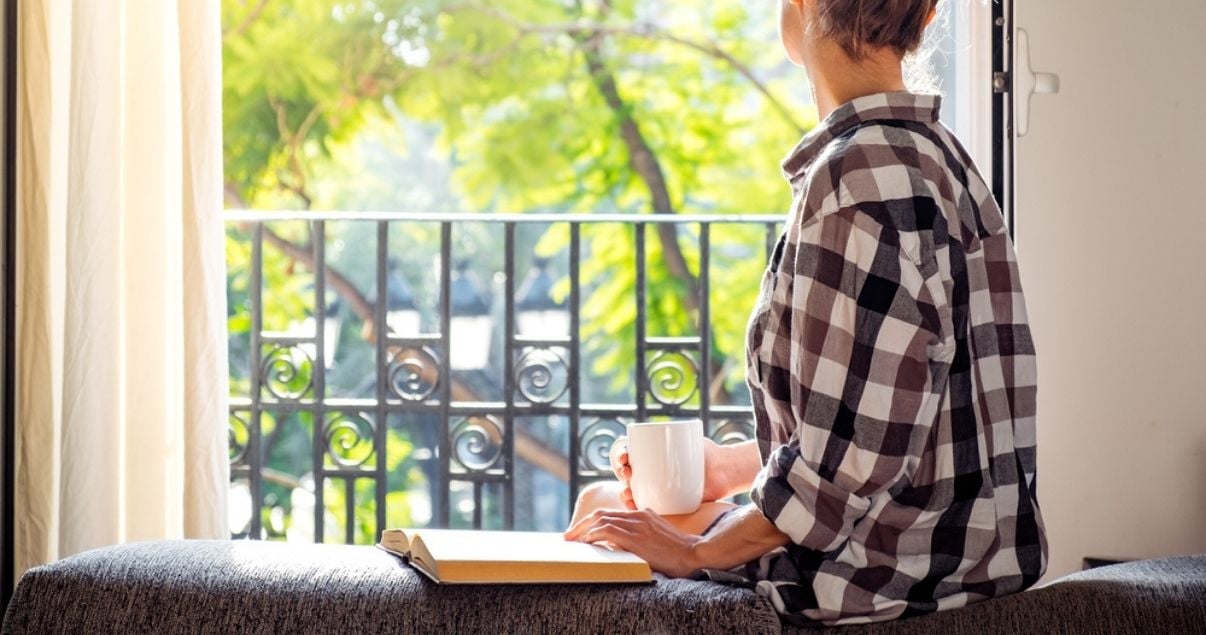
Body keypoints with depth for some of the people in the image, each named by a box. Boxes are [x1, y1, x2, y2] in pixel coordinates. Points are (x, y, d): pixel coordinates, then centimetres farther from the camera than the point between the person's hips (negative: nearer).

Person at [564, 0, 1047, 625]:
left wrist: (695, 551, -14)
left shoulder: (862, 174, -23)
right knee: (602, 500, 21)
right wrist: (732, 466, 16)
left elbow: (856, 452, -25)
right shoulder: (935, 154, 10)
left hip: (888, 574, -9)